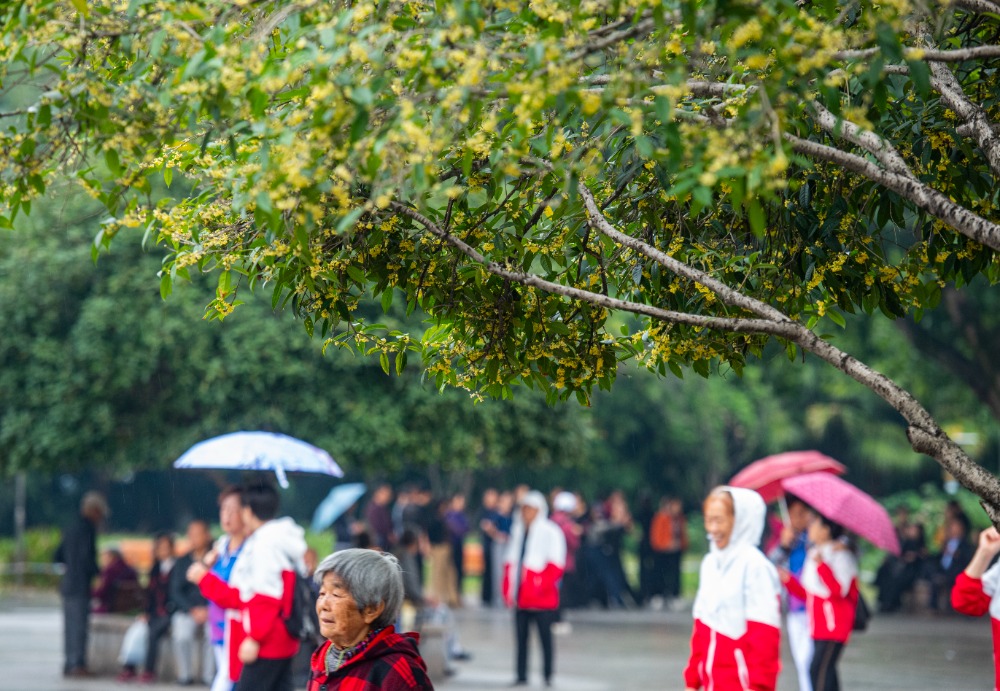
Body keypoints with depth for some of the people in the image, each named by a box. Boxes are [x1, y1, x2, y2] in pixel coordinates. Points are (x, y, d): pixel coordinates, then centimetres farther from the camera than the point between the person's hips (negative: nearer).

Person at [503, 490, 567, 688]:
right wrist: (508, 588, 10)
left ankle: (548, 676, 7)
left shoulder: (550, 532, -6)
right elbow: (510, 562, 18)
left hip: (542, 598, -6)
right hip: (520, 597, 6)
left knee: (545, 636, 0)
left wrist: (543, 585, -19)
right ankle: (521, 676, 12)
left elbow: (556, 564, -10)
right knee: (521, 636, 7)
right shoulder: (518, 530, 14)